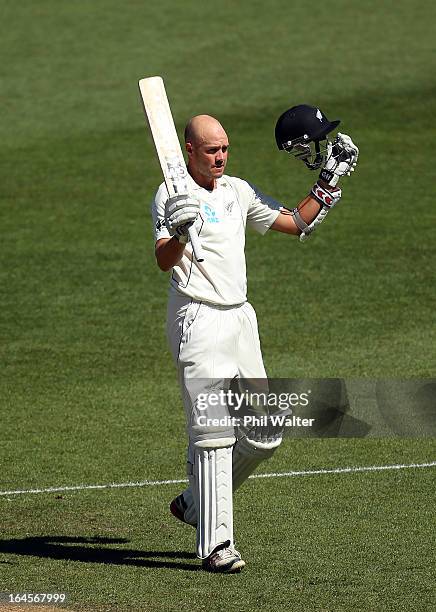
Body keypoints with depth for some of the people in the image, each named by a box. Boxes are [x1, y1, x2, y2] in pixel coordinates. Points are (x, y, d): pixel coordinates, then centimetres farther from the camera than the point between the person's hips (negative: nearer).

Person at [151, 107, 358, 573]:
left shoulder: (238, 191, 16)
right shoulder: (172, 194, -6)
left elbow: (296, 223, 23)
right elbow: (164, 261, -20)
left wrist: (328, 183, 15)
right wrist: (179, 233, -40)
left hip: (240, 320, 7)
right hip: (199, 324, -7)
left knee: (264, 434, 7)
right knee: (213, 434, -13)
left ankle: (195, 502, 25)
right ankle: (216, 544, -13)